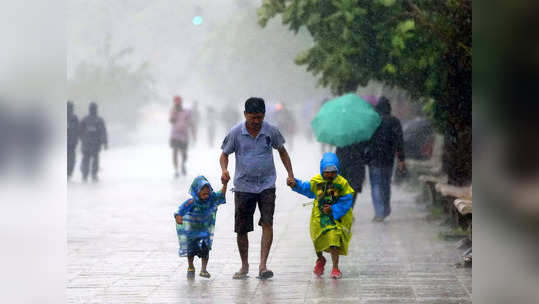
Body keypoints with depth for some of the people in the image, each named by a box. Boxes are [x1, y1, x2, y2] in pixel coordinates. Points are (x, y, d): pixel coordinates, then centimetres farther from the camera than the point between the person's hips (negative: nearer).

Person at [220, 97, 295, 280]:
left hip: (266, 185, 0)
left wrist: (290, 174, 7)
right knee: (241, 229, 4)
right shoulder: (236, 133, -5)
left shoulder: (271, 131, -2)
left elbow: (282, 151, 14)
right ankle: (244, 266, 22)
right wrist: (224, 170, -15)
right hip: (243, 186, 0)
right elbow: (225, 154, 5)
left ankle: (263, 265, -17)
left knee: (267, 223, -17)